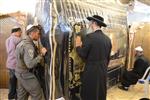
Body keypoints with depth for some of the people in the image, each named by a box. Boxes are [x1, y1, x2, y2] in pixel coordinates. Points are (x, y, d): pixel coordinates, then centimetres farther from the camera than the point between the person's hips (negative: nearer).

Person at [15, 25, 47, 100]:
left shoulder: (23, 42, 8)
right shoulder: (28, 45, -23)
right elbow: (30, 64, -30)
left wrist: (38, 52, 6)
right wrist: (41, 54, -25)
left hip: (20, 72, 10)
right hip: (26, 74, -10)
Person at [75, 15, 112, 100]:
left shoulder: (90, 37, -18)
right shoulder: (107, 38, 2)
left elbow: (82, 55, -13)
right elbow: (108, 57, 10)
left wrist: (78, 46, 4)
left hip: (91, 72, -6)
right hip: (103, 71, 7)